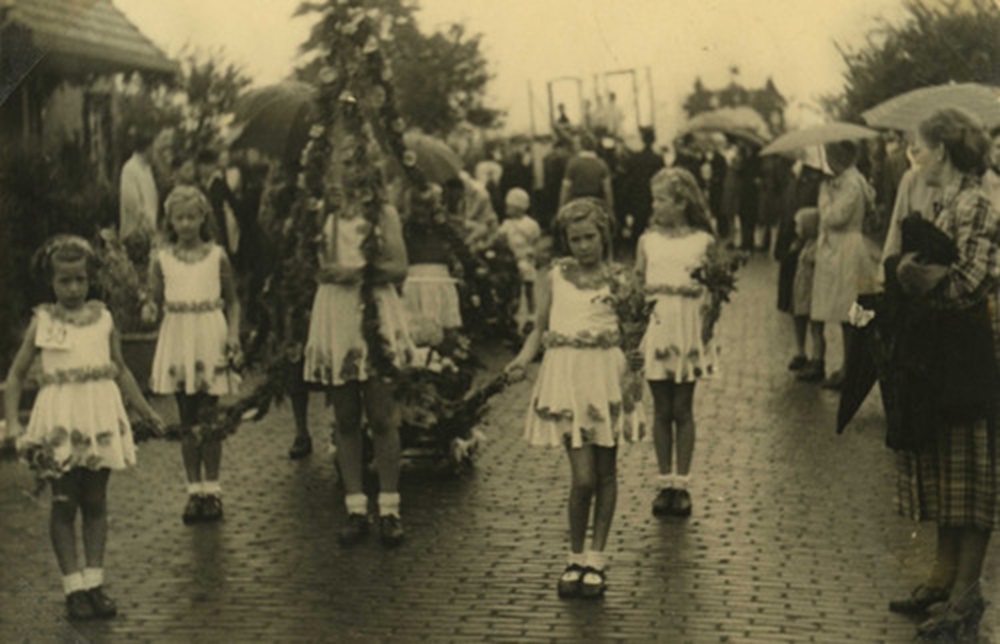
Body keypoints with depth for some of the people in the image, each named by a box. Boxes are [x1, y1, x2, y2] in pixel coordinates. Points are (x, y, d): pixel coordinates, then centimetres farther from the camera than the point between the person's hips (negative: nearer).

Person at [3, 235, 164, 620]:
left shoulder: (103, 318, 5)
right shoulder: (42, 322, 0)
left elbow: (120, 371, 15)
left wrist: (148, 412, 16)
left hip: (101, 417, 2)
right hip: (60, 421, -2)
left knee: (95, 503, 7)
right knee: (64, 504, 2)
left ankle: (94, 582, 13)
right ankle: (74, 588, 8)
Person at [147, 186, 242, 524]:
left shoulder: (217, 256, 1)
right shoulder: (162, 260, 3)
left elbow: (232, 300, 6)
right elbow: (157, 299, 6)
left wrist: (233, 334, -7)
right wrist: (150, 309, -17)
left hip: (210, 340, -1)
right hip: (177, 341, 2)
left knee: (208, 420, 0)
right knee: (186, 422, 7)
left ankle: (212, 489, 11)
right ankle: (194, 490, 16)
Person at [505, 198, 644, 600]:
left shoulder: (616, 278, 4)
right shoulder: (557, 275, 7)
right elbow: (540, 327, 10)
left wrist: (633, 359, -13)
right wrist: (524, 357, -7)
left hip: (606, 374, 1)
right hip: (566, 375, -1)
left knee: (606, 473, 6)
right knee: (583, 477, -9)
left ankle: (595, 560, 18)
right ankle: (575, 559, 9)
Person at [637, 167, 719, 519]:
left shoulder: (704, 241, -1)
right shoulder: (648, 240, 5)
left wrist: (707, 329, -7)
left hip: (689, 334, -2)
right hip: (656, 330, 2)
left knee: (683, 410, 4)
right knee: (661, 410, 6)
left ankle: (682, 484, 10)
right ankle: (665, 483, 13)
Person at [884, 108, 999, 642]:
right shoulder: (940, 208, 12)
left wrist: (906, 271, -13)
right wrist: (898, 272, 1)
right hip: (934, 358, 9)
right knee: (941, 471, 16)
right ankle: (945, 577, 27)